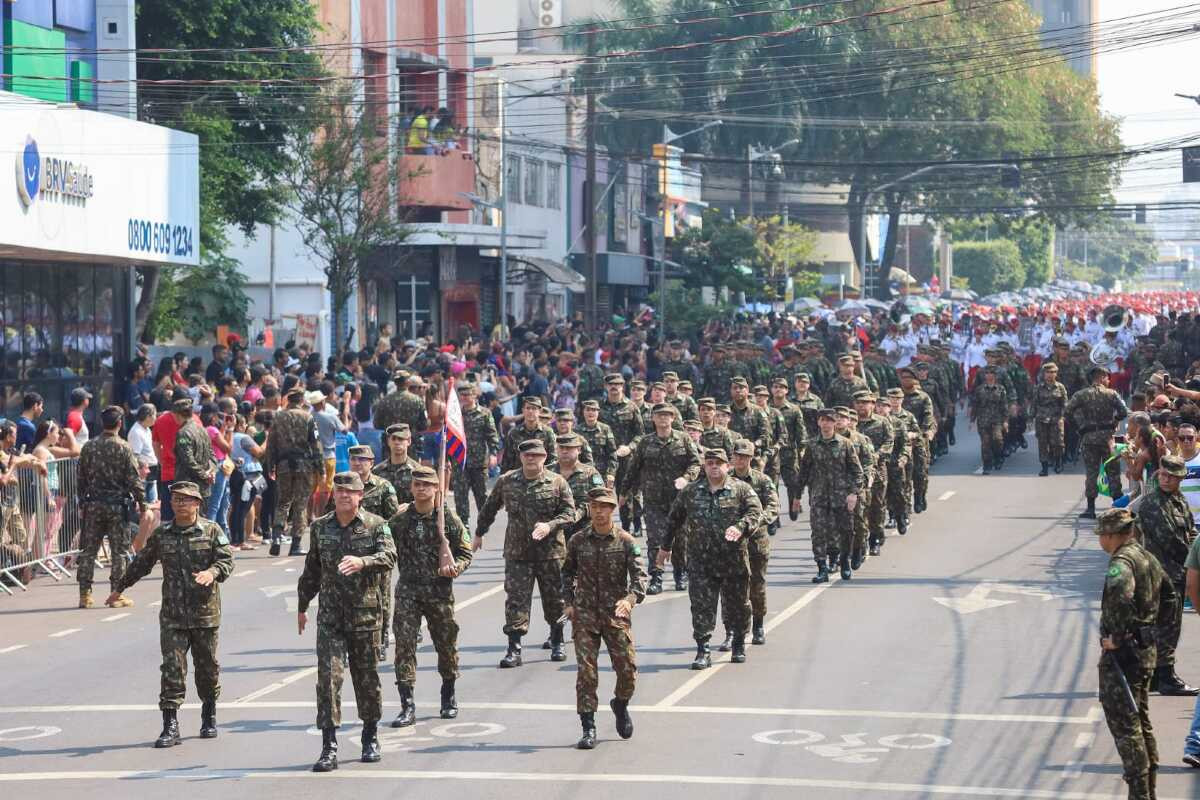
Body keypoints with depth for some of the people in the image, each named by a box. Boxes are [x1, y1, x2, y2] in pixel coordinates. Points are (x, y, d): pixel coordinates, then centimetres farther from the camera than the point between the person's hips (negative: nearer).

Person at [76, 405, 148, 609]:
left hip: (93, 504, 3)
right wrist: (142, 504, 0)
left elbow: (81, 478, 8)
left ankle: (84, 594, 8)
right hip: (117, 504, -3)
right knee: (118, 550, 4)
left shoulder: (88, 447, 2)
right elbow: (134, 479, -9)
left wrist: (82, 502, 18)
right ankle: (116, 594, 3)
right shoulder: (123, 448, -9)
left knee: (88, 550, 8)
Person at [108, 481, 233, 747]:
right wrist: (119, 587, 27)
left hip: (205, 613, -1)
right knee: (172, 667, -7)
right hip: (172, 614, 1)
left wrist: (212, 572, -30)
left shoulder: (212, 531, 0)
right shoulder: (161, 534, 8)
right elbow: (141, 563, 20)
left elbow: (227, 560, -9)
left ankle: (209, 717, 29)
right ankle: (170, 726, -8)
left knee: (207, 666, 10)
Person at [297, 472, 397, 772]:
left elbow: (389, 556, -19)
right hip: (330, 615, 2)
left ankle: (371, 738, 28)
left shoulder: (376, 525, -2)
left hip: (365, 614, -2)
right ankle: (329, 747, -11)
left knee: (366, 676, 8)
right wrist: (302, 606, 23)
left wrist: (362, 562, -37)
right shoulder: (320, 527, 8)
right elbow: (311, 569, 18)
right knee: (328, 675, -9)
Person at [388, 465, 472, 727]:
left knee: (446, 643, 10)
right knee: (404, 644, -10)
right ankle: (407, 706, -9)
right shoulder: (399, 521, 3)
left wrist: (454, 567, -15)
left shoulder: (449, 519, -1)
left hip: (440, 590, 0)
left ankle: (449, 697, 33)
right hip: (407, 590, 0)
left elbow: (466, 553, 3)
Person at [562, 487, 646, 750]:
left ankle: (620, 704, 34)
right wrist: (568, 602, 6)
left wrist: (630, 599, -30)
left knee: (628, 669, 1)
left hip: (617, 614, 0)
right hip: (585, 615, 0)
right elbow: (567, 573, 18)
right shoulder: (577, 541, 4)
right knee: (586, 671, -7)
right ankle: (588, 729, -2)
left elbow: (639, 575, -11)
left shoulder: (626, 541, -2)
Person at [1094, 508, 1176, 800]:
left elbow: (1121, 598, -35)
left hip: (1121, 653, -9)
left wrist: (1117, 636, -25)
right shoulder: (1148, 558, 12)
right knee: (1141, 721, 18)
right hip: (1146, 650, 9)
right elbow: (1169, 599, 23)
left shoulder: (1121, 562, -18)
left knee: (1124, 724, -5)